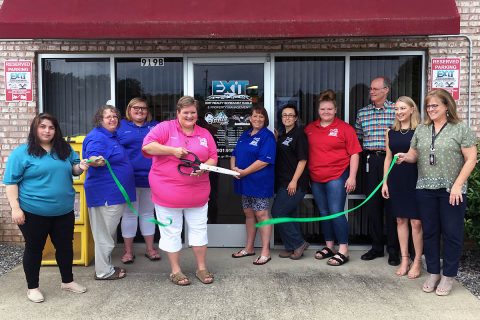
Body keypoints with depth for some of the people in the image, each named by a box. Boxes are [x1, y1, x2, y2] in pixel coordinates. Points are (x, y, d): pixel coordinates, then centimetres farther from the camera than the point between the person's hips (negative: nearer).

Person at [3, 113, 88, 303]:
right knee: (34, 249, 10)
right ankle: (32, 287, 26)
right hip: (34, 212, -4)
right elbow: (11, 182, -8)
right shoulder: (22, 152, -6)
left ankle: (67, 281, 33)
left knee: (65, 246, 15)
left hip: (64, 211, 5)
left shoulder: (65, 149, 8)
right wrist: (15, 208, -16)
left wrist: (81, 167, -6)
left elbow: (73, 170, 18)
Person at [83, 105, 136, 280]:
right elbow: (92, 157, -31)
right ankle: (103, 271, 10)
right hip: (105, 195, -10)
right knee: (104, 233, -1)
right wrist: (97, 161, -47)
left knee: (108, 232, 18)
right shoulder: (97, 137, -15)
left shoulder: (112, 135, 15)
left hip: (114, 193, 10)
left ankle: (106, 266, 30)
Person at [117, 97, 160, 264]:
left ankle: (150, 248, 23)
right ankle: (128, 250, 18)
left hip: (150, 178, 2)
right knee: (129, 214, 5)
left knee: (148, 213, 13)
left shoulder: (155, 126, 11)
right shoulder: (121, 126, 4)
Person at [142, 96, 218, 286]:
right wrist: (172, 150, -21)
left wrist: (204, 167, -14)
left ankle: (202, 268, 27)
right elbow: (147, 146, -13)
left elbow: (213, 158, 7)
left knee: (199, 229, 12)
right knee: (171, 232, 8)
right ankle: (175, 271, 23)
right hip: (168, 192, -3)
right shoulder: (165, 128, -3)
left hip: (197, 192, 3)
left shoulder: (204, 134, 8)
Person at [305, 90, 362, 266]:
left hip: (337, 177, -5)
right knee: (324, 213, 13)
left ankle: (343, 251, 3)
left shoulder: (344, 128, -2)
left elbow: (354, 153, -4)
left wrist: (352, 177, -10)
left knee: (336, 213, -7)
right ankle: (329, 246, 25)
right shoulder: (309, 129, 10)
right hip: (316, 178, 5)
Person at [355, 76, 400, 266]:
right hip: (371, 161, 3)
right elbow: (357, 138, 13)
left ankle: (393, 250, 11)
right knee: (372, 204, 7)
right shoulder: (362, 113, 11)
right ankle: (376, 247, 19)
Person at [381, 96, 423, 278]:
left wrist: (406, 156, -19)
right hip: (396, 180, 4)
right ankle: (404, 259, 21)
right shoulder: (391, 133, 11)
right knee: (400, 220, 10)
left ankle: (417, 261, 13)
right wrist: (385, 182, 9)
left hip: (415, 180, -4)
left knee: (416, 221, -1)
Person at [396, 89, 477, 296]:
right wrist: (405, 157, -7)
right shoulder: (421, 130, 11)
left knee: (451, 233, 4)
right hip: (426, 189, 4)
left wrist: (457, 185, -13)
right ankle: (433, 273, 23)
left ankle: (448, 276, 18)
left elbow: (471, 159, -6)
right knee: (429, 232, 10)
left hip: (451, 191, -4)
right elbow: (414, 155, 17)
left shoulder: (460, 129, -3)